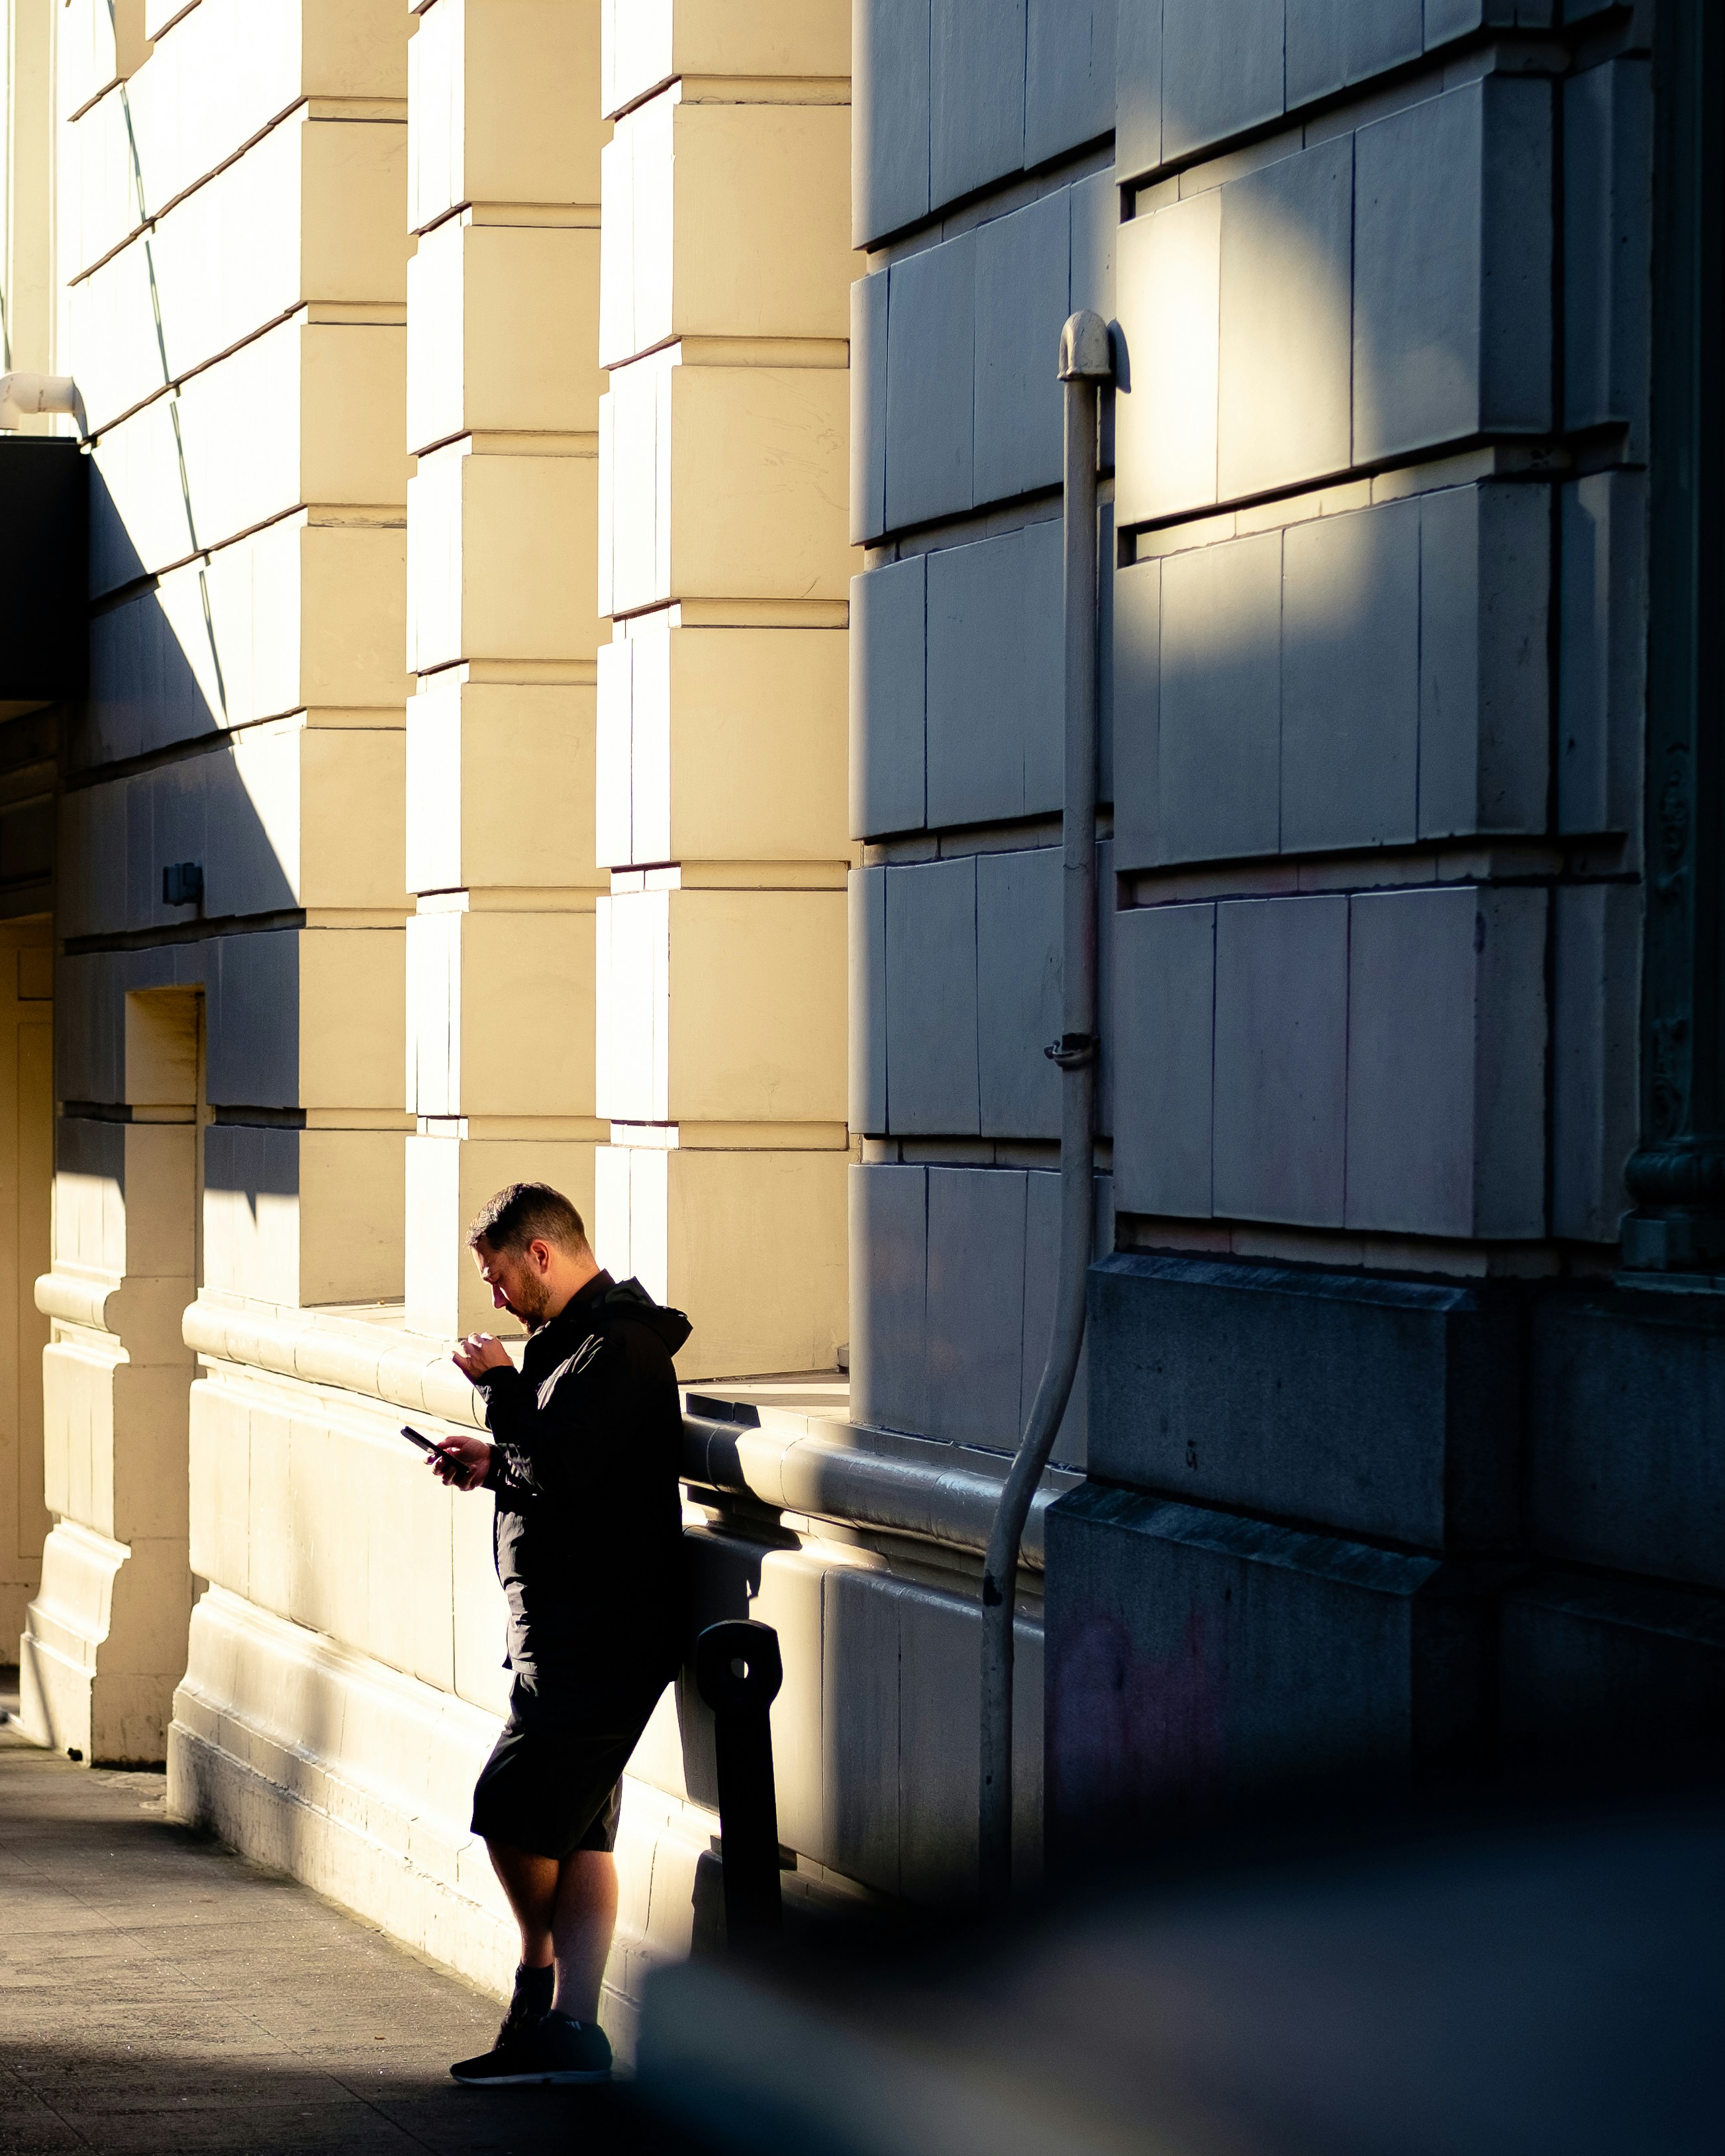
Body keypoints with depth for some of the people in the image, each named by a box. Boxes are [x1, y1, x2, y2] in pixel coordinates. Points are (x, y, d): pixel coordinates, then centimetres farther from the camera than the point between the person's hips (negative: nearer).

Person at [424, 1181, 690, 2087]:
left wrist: (500, 1385, -13)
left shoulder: (618, 1348, -16)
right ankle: (568, 2028, 9)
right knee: (577, 1831, 8)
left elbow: (562, 1472, -25)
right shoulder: (584, 1336, 18)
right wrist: (497, 1463, 14)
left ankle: (540, 1982, 9)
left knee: (511, 1807, -9)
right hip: (574, 1628, 11)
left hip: (594, 1632, -11)